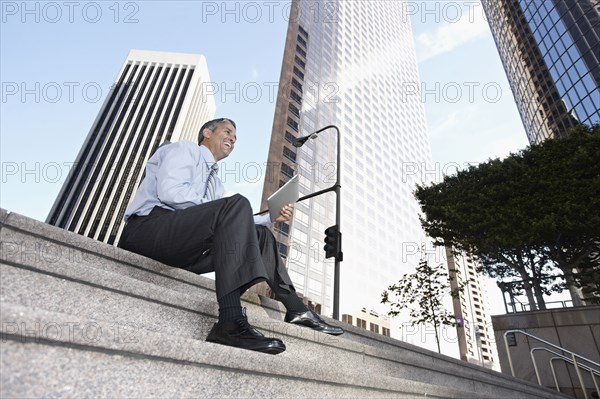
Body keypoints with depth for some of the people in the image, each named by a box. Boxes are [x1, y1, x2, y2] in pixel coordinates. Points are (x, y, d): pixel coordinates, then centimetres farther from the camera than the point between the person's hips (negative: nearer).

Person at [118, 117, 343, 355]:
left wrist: (271, 217, 9)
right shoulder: (184, 150, 7)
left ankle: (295, 308, 2)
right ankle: (231, 323, -40)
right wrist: (215, 211, -12)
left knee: (260, 234, 5)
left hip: (184, 249, 8)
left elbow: (235, 224, 17)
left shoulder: (215, 182, 28)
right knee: (237, 204, -28)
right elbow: (170, 191, -14)